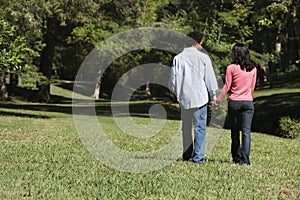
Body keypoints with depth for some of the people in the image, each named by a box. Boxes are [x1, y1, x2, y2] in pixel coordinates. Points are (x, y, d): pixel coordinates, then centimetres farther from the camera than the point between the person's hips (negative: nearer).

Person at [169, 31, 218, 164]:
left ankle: (187, 155, 18)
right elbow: (210, 79, -1)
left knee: (186, 128, 14)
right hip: (200, 97, -3)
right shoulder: (203, 58, -4)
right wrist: (213, 96, 10)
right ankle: (198, 157, -6)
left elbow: (173, 80, 6)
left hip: (184, 98, 3)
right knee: (200, 128, 0)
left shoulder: (178, 58, 3)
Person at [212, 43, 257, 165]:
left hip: (234, 102, -2)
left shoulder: (231, 68, -6)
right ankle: (245, 159, -8)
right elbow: (252, 88, 12)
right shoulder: (252, 69, 5)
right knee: (246, 132, 0)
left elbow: (227, 87, -5)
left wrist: (217, 101, 4)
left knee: (235, 132, 10)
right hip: (248, 102, 2)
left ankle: (237, 158, 14)